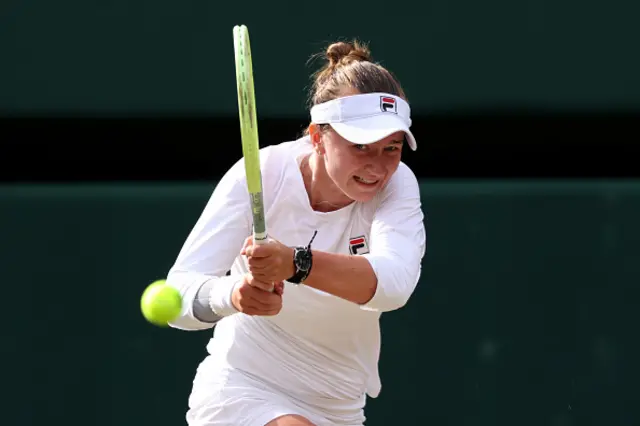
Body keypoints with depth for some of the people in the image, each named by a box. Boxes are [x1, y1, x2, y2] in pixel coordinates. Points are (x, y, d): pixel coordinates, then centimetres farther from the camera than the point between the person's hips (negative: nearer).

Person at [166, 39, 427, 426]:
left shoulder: (397, 186, -14)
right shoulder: (261, 174, -19)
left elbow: (394, 283, -36)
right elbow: (178, 295, -26)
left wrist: (295, 262, -54)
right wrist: (232, 293, -50)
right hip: (239, 389, -4)